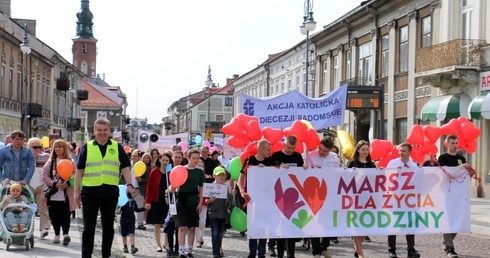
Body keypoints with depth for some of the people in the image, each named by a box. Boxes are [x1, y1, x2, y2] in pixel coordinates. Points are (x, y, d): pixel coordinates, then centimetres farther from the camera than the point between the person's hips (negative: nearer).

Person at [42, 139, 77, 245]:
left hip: (66, 194, -3)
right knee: (54, 215, 7)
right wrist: (54, 184, -11)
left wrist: (67, 183, -20)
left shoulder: (71, 162, 1)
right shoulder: (51, 162, 9)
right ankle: (56, 235, 18)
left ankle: (66, 234, 0)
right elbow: (45, 175, 3)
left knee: (65, 215, -5)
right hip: (53, 194, 3)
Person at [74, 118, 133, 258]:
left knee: (108, 226, 10)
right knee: (89, 226, 2)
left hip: (110, 192, 1)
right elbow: (79, 170, 7)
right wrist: (77, 190, 5)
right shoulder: (87, 147, 5)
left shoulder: (117, 147, 7)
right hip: (90, 191, -1)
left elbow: (125, 167, 6)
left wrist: (129, 185, -7)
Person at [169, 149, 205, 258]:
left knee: (192, 228, 6)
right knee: (182, 227, -6)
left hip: (194, 202, 3)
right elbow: (173, 188, -1)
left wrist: (200, 203, 1)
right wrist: (172, 188, -24)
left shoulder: (199, 172, 6)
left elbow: (201, 189, 10)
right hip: (182, 201, -2)